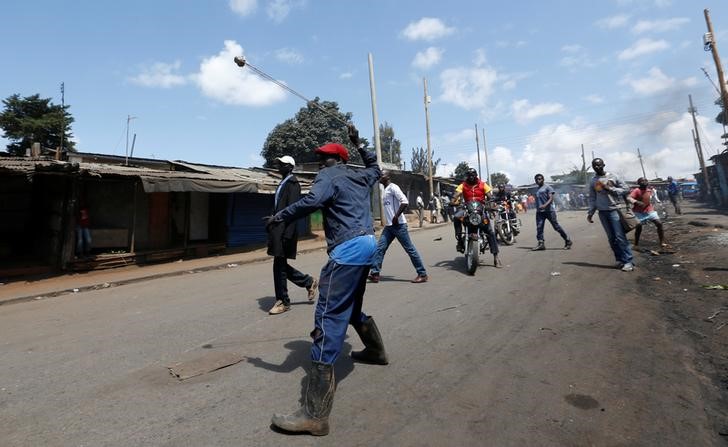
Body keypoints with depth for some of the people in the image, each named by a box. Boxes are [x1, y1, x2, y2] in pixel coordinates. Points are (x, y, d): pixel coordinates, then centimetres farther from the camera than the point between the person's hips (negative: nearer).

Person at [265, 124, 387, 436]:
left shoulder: (329, 175, 0)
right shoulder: (361, 176, 22)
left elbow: (313, 200, -20)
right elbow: (375, 167, 46)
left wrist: (279, 216, -9)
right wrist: (358, 143, 47)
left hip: (348, 249, -9)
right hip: (367, 244, 10)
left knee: (329, 318, -14)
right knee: (352, 307, 29)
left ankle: (315, 414, -13)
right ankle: (376, 351, 51)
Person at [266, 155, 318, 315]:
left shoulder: (292, 183, -10)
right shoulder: (283, 183, 18)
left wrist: (288, 234, -22)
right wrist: (271, 228, 17)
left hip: (284, 230, -9)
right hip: (277, 230, 9)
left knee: (279, 265, -2)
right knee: (280, 265, 13)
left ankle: (283, 301, 12)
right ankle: (309, 282, 28)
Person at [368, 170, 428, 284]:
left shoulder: (393, 187, -10)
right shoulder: (385, 190, 18)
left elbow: (405, 202, -21)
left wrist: (396, 217, -21)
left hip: (398, 225, -9)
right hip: (388, 226, 9)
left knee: (410, 249, -3)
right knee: (379, 248, 3)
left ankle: (422, 274, 6)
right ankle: (374, 273, 7)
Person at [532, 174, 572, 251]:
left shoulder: (547, 187, -2)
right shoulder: (537, 189, 19)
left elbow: (551, 198, -13)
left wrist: (545, 205, -30)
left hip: (549, 210, -6)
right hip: (539, 211, 6)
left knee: (556, 226, -1)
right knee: (539, 227, -5)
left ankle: (568, 241, 13)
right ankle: (541, 244, -6)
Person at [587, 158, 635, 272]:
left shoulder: (613, 177, 2)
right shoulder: (593, 181, 10)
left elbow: (624, 190, 3)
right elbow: (592, 198, 12)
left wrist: (610, 189, -12)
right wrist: (590, 213, 6)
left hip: (614, 210, -3)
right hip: (602, 212, 3)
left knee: (620, 236, -8)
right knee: (611, 238, 4)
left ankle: (629, 261, -4)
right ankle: (620, 259, 11)